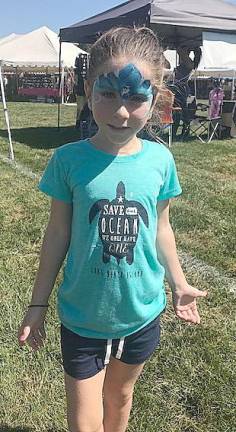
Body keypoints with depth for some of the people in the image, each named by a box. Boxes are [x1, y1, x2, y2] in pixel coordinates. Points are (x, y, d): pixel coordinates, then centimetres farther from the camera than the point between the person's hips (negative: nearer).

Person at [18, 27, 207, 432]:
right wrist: (38, 303, 0)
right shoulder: (69, 160, -15)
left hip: (142, 313, 2)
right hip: (82, 317, -2)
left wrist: (178, 284, 12)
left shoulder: (160, 160, -10)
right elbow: (58, 234, -6)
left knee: (120, 396, 25)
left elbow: (160, 228, 3)